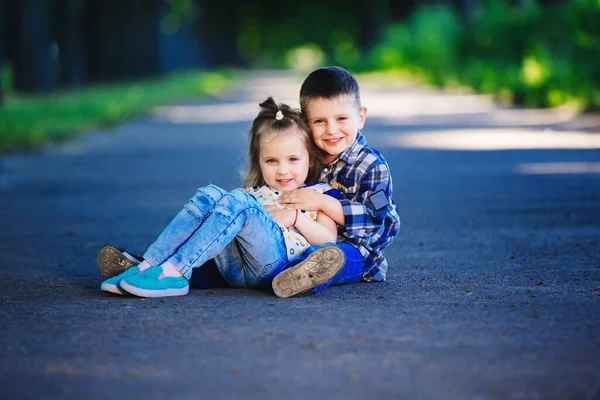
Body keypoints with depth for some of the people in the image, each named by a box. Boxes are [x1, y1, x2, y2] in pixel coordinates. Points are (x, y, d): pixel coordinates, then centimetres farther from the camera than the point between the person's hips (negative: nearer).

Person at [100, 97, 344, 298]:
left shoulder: (320, 193, 19)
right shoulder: (252, 194, 31)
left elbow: (328, 240, 6)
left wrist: (295, 217, -6)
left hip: (274, 262, -5)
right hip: (235, 270, 5)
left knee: (237, 202, -25)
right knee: (208, 196, -13)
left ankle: (174, 272, -34)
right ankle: (149, 265, -27)